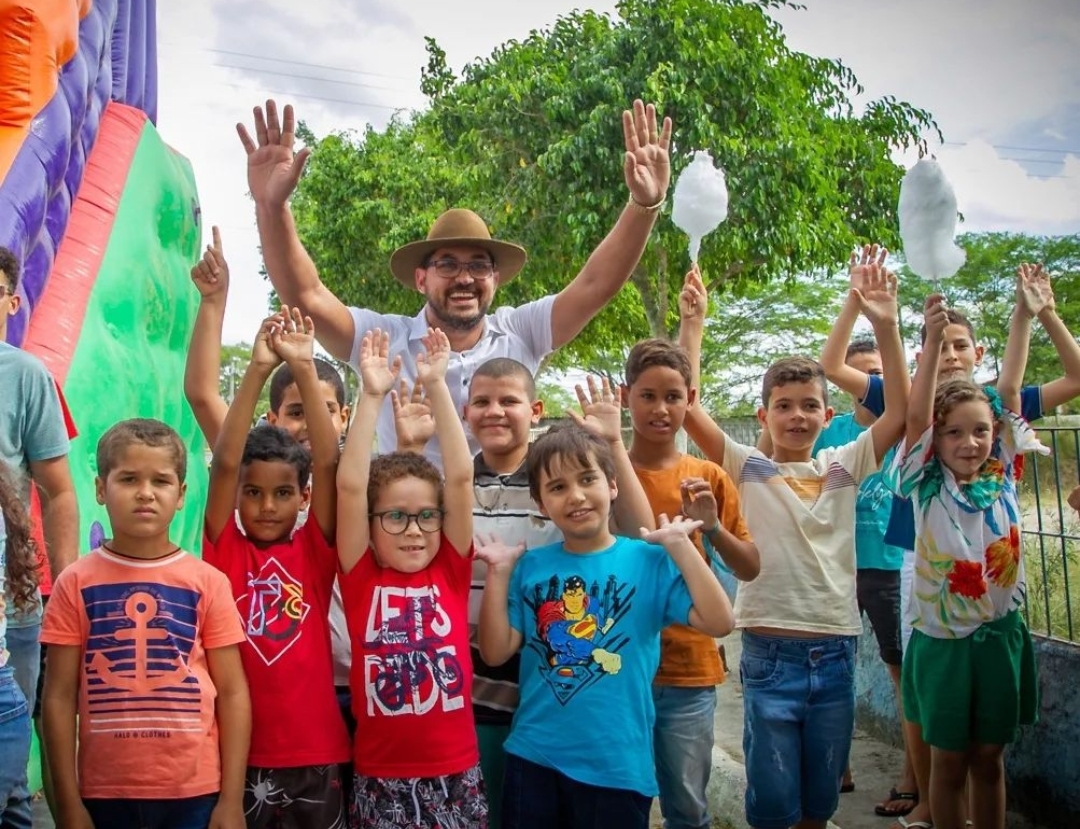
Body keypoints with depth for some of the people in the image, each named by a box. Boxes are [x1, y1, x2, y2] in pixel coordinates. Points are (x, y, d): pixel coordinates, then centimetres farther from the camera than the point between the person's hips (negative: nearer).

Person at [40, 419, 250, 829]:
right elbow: (60, 697, 0)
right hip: (105, 793, 1)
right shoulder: (75, 584, -2)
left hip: (195, 792, 0)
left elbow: (232, 693, -2)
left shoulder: (207, 582, -3)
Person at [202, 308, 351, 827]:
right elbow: (224, 462, -11)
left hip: (316, 756, 1)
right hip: (237, 754, 0)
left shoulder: (315, 551, 1)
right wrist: (259, 369, -18)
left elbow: (328, 463, -10)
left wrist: (304, 368, -16)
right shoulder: (225, 550, 0)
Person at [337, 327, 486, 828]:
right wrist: (373, 394, -13)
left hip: (456, 774, 1)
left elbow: (460, 477, -6)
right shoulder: (361, 577, -1)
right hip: (379, 779, -1)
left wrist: (436, 385, -9)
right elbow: (349, 485, -10)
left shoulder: (451, 570, 1)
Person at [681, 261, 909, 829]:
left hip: (835, 651, 3)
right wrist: (692, 324, -15)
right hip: (769, 653, -3)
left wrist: (886, 326, -9)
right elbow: (685, 405, -9)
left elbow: (900, 411, -1)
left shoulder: (843, 467, 7)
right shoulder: (748, 469, 0)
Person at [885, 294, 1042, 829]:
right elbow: (915, 416, -23)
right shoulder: (926, 487, -9)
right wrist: (932, 339, -31)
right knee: (949, 761, 10)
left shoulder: (1002, 478, -1)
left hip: (1000, 634, 2)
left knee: (989, 758, 15)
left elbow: (1010, 389, -5)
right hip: (941, 639, -2)